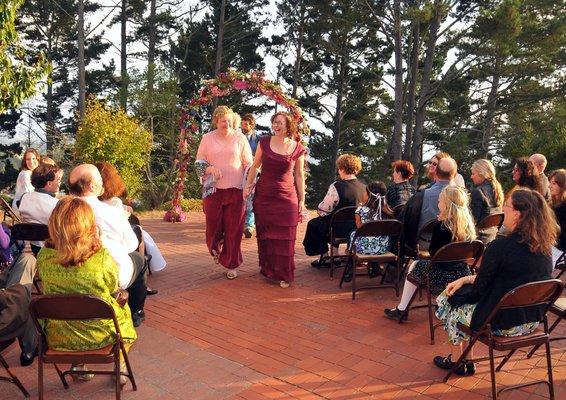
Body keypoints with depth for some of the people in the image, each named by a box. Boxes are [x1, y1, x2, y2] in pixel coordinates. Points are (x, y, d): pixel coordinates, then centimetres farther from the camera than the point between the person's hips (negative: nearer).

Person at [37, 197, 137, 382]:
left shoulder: (44, 257, -17)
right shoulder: (102, 257, -26)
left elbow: (48, 290, 4)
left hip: (58, 337, 3)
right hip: (100, 335, -2)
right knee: (124, 308, 30)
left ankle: (78, 365, 40)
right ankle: (120, 366, 37)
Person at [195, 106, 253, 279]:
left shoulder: (240, 138, 2)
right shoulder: (207, 138, 3)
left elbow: (249, 165, 5)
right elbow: (198, 162, 6)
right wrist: (210, 169, -15)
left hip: (235, 190, 0)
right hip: (213, 189, 1)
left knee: (234, 228, 3)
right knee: (213, 225, 2)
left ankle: (232, 264, 17)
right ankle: (216, 249, 34)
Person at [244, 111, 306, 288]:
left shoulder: (297, 149, -1)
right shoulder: (264, 142, 0)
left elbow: (299, 176, 5)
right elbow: (255, 166, 10)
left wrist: (302, 201, 5)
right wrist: (248, 184, 0)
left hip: (286, 197, -1)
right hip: (263, 196, 1)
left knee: (285, 237, 2)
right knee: (265, 235, 9)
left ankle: (284, 275, 15)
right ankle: (268, 270, 27)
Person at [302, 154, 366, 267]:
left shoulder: (337, 186, -21)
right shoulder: (364, 186, -4)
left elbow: (322, 211, -18)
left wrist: (319, 210, 8)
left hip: (340, 230, -6)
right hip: (358, 228, 7)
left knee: (313, 224, 19)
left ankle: (324, 256, 24)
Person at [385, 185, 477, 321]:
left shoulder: (441, 227, -17)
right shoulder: (468, 224, -1)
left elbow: (433, 252, -5)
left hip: (443, 279, -6)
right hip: (463, 275, 6)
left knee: (415, 265, 19)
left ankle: (401, 310, 24)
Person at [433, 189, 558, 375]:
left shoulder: (500, 246, -25)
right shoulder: (545, 248, -2)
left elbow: (479, 289, -14)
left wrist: (464, 280, 8)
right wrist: (465, 279, 11)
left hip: (502, 323, -7)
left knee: (452, 304, 16)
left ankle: (462, 362, 33)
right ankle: (464, 360, 31)